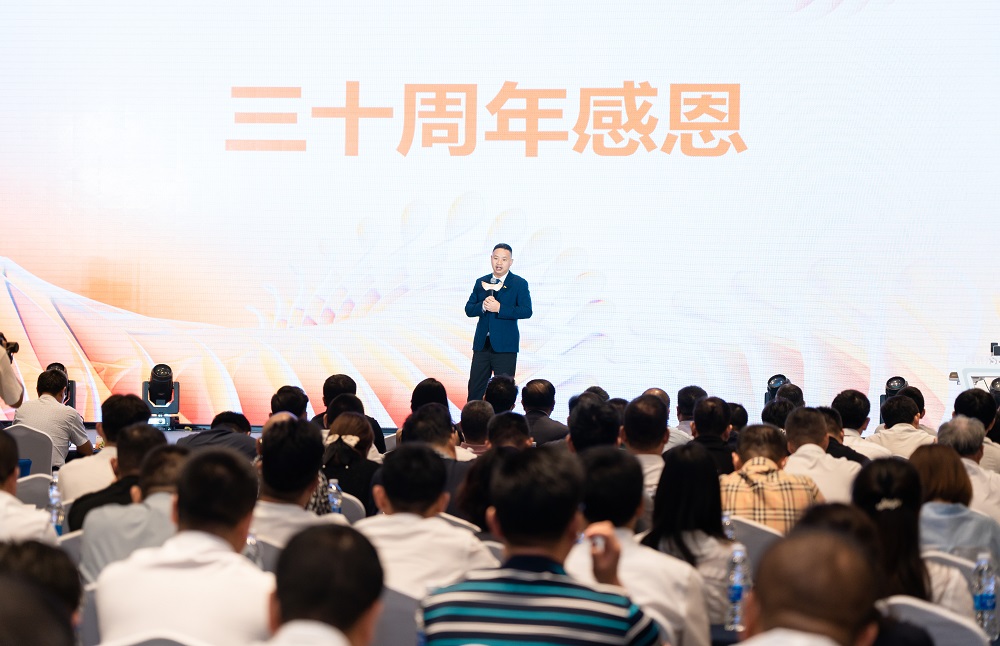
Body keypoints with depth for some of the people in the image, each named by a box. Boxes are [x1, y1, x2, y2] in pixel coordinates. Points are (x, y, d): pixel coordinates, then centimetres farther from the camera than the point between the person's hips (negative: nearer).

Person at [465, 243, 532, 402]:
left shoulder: (520, 284, -1)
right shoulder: (481, 282, 12)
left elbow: (526, 311, -13)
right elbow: (468, 310, 7)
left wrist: (499, 308, -21)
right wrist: (482, 306, -14)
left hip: (505, 346, -4)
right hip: (482, 344, 4)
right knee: (475, 389, 4)